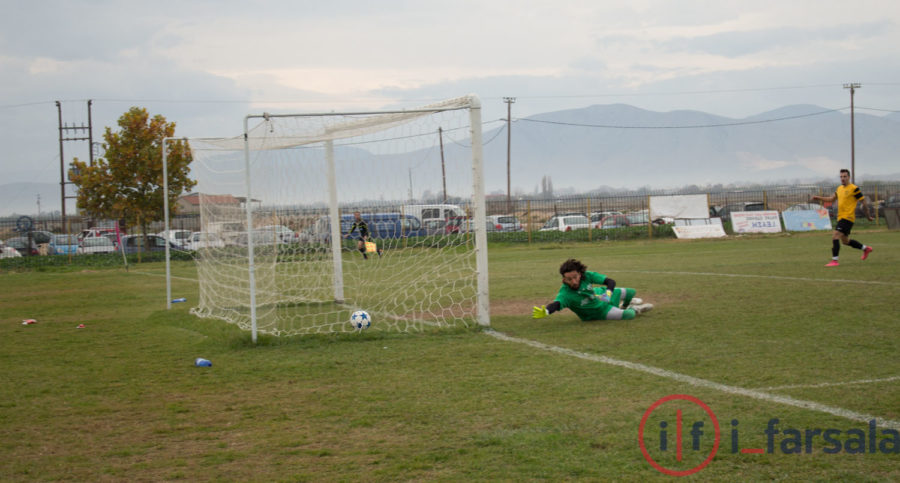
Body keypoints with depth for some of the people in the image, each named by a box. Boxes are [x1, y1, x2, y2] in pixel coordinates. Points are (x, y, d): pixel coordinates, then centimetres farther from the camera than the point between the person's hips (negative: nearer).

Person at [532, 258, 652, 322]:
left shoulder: (587, 276, -28)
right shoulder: (565, 294, -40)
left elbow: (610, 281, -23)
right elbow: (556, 303, -58)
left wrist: (608, 293, -45)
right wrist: (545, 312, -80)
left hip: (600, 294, 4)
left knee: (631, 292, 20)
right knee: (627, 315, -19)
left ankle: (625, 305, 59)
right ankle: (636, 310, 21)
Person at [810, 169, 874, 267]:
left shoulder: (854, 188, -10)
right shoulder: (839, 188, 14)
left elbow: (864, 201, -5)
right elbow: (831, 199, 19)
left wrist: (868, 215, -1)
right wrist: (817, 197, 8)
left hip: (847, 218, -9)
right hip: (841, 217, 9)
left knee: (835, 236, -18)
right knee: (845, 241, 18)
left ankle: (834, 261, -17)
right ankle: (866, 249, 36)